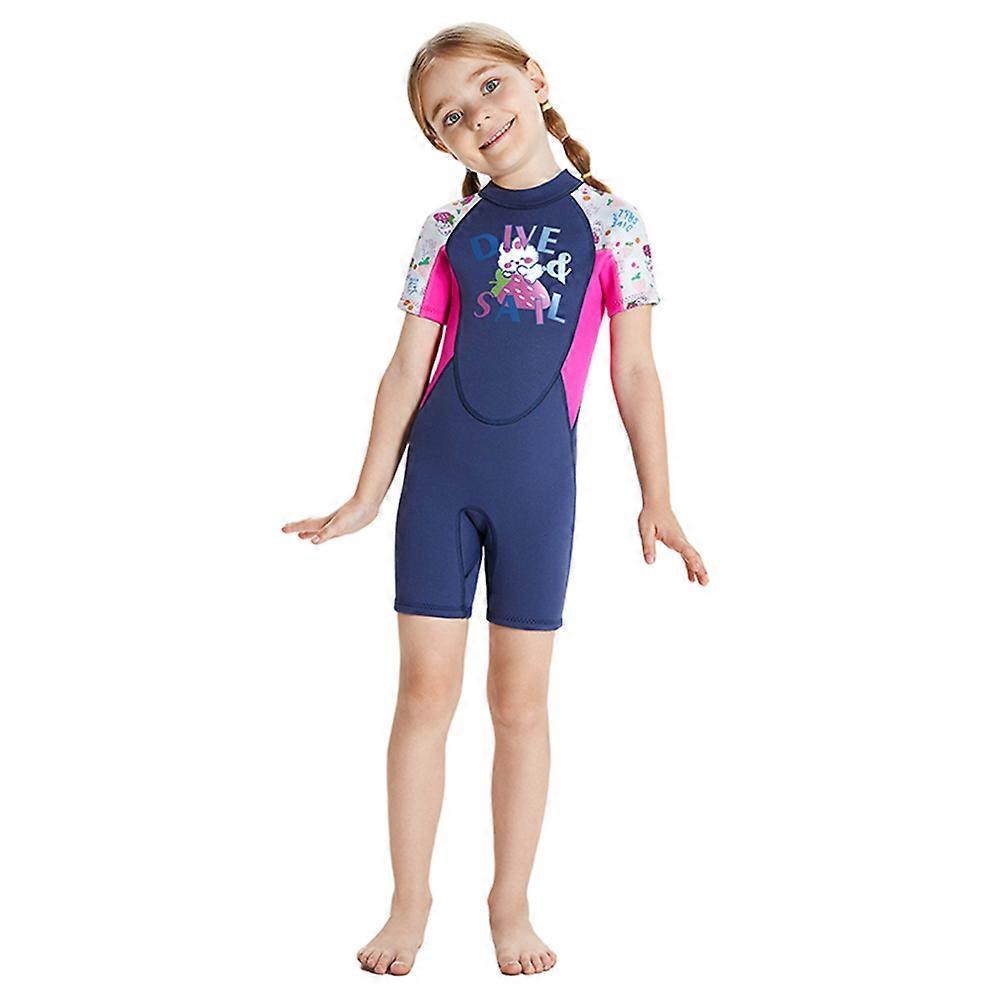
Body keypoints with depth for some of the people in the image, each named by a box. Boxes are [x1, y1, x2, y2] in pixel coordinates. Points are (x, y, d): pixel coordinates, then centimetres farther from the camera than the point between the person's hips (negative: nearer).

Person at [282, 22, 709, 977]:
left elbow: (634, 373, 3)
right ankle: (410, 899, 18)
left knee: (520, 696, 6)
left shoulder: (608, 221, 1)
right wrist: (367, 496, 6)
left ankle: (510, 902, 20)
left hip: (539, 480, -1)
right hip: (439, 470, 1)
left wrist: (655, 499, -1)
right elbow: (407, 368, 7)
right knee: (426, 686, 4)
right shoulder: (449, 229, 5)